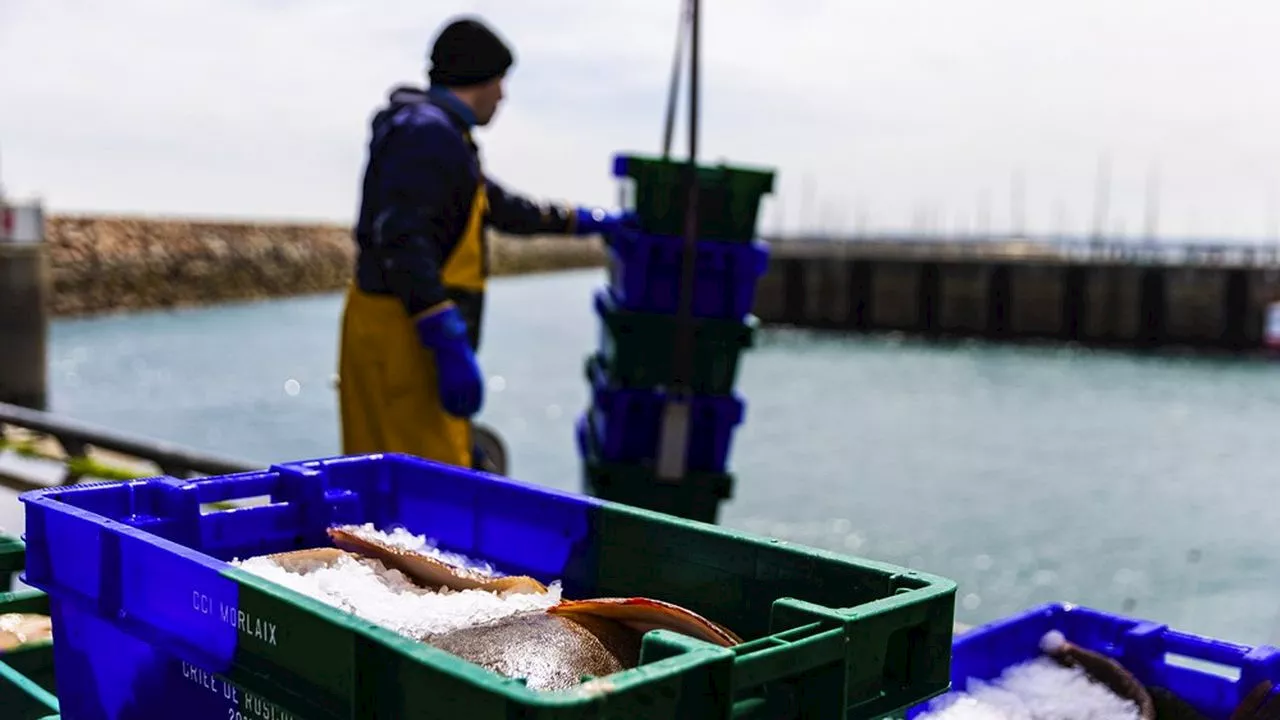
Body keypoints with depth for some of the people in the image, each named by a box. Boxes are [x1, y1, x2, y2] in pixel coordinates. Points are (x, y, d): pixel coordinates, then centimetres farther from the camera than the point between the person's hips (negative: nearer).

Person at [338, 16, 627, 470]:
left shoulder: (434, 132, 21)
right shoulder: (427, 132, -12)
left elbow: (498, 206, 34)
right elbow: (404, 243, -24)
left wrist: (585, 220, 43)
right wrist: (451, 346, -28)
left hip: (401, 335, 10)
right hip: (403, 335, -10)